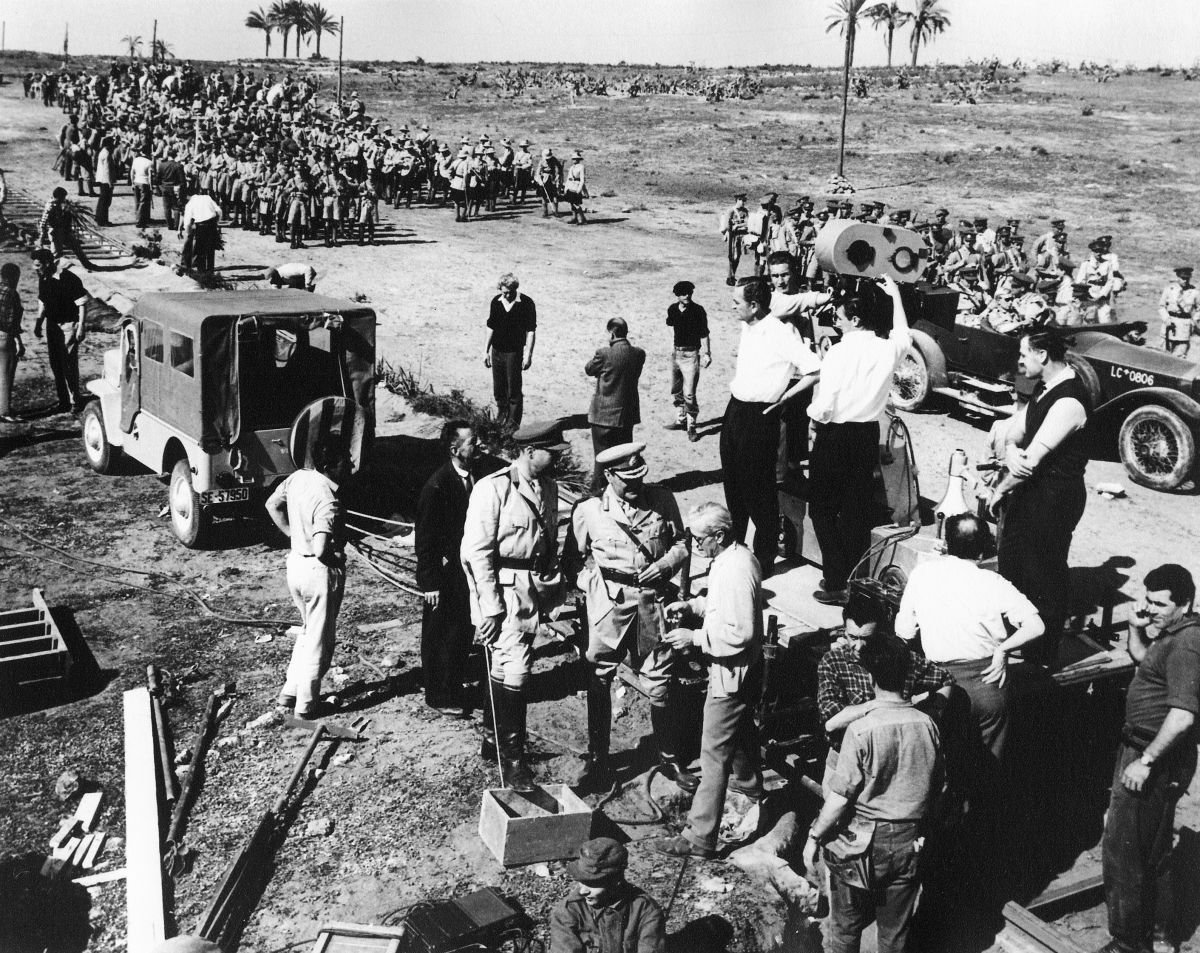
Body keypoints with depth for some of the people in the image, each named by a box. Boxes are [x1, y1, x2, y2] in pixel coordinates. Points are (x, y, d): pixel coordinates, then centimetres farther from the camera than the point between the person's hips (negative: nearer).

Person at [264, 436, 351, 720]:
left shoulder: (298, 477, -3)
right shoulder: (328, 501, -27)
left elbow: (272, 504, 13)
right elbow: (321, 550, -32)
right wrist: (338, 557, -11)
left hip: (295, 562, 8)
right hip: (320, 571, -8)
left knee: (308, 630, 27)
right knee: (320, 639, 10)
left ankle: (290, 691, 33)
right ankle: (306, 704, 21)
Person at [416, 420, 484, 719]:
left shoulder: (477, 474, 1)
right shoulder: (437, 486, -19)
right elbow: (425, 540, -15)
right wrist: (430, 584, -15)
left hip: (470, 569, 7)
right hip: (445, 574, -7)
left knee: (463, 634, 17)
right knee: (441, 638, 7)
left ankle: (454, 687, 33)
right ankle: (439, 697, 21)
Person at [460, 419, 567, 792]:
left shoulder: (548, 487, 8)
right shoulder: (493, 489, -15)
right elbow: (477, 551, -15)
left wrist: (550, 584, 13)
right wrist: (490, 607, -17)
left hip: (534, 589, 7)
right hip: (504, 589, -7)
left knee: (505, 668, 18)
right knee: (513, 671, -11)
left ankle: (493, 741, 34)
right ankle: (510, 759, -1)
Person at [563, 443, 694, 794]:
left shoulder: (662, 499, 0)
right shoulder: (588, 510, -6)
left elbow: (681, 542, 10)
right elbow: (573, 560, 5)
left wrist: (665, 564, -8)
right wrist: (592, 586, -7)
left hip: (653, 598, 2)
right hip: (608, 601, -1)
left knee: (659, 683, 9)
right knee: (598, 682, 5)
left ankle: (669, 759, 26)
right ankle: (597, 761, 21)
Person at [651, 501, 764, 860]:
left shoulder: (735, 571, -29)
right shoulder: (738, 556, 3)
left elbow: (740, 634, -30)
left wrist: (694, 638, -22)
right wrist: (691, 605, 5)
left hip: (730, 673, -11)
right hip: (743, 671, 11)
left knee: (714, 755, -6)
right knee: (742, 729, 33)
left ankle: (699, 838, 0)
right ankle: (748, 783, 58)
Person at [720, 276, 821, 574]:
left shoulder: (781, 333, -19)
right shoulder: (747, 327, 7)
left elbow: (815, 370, -23)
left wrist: (782, 397, -16)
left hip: (759, 417, -8)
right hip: (734, 410, 8)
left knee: (759, 492, 2)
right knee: (733, 484, 19)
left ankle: (764, 559, 15)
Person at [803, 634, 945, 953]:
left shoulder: (861, 730, -21)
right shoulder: (927, 725, -6)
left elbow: (840, 796, -18)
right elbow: (937, 787, 5)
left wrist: (814, 837, -5)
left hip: (862, 845, -4)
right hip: (909, 843, 4)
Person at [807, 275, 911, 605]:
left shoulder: (839, 352, -17)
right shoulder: (888, 349, 0)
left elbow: (823, 407, -21)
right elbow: (904, 334, 27)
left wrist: (812, 413, 2)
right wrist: (895, 295, 34)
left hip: (835, 435, -5)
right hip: (869, 434, 6)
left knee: (823, 508, 6)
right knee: (858, 510, 13)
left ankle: (836, 584, 3)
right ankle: (856, 581, 19)